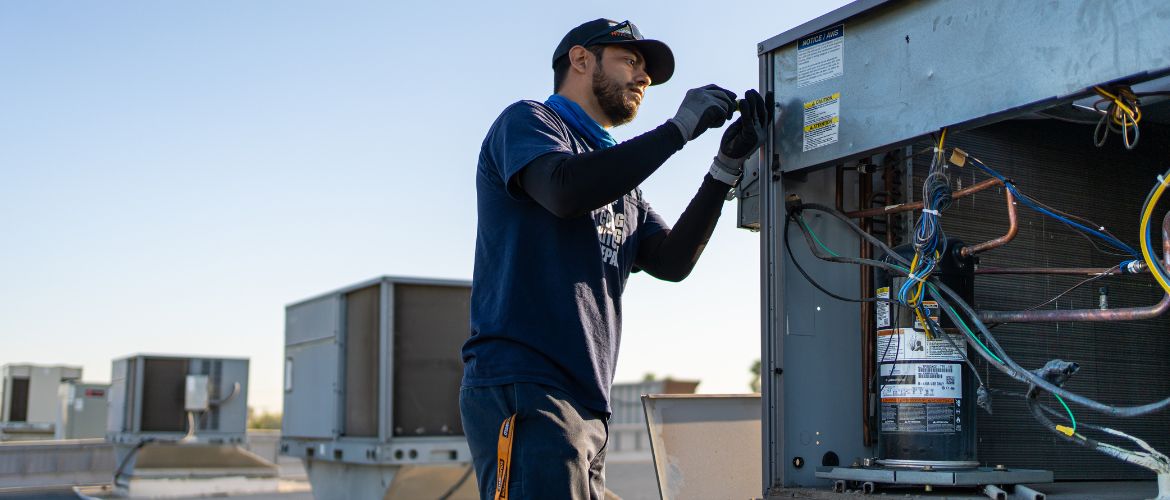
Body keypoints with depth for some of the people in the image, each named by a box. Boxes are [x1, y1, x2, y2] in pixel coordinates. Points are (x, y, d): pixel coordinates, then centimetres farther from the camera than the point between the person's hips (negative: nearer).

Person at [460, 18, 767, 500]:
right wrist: (678, 128, -12)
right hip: (523, 390, -8)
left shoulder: (619, 181, 27)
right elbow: (566, 189, -18)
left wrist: (727, 164, 5)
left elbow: (671, 261, 13)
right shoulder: (527, 120, 4)